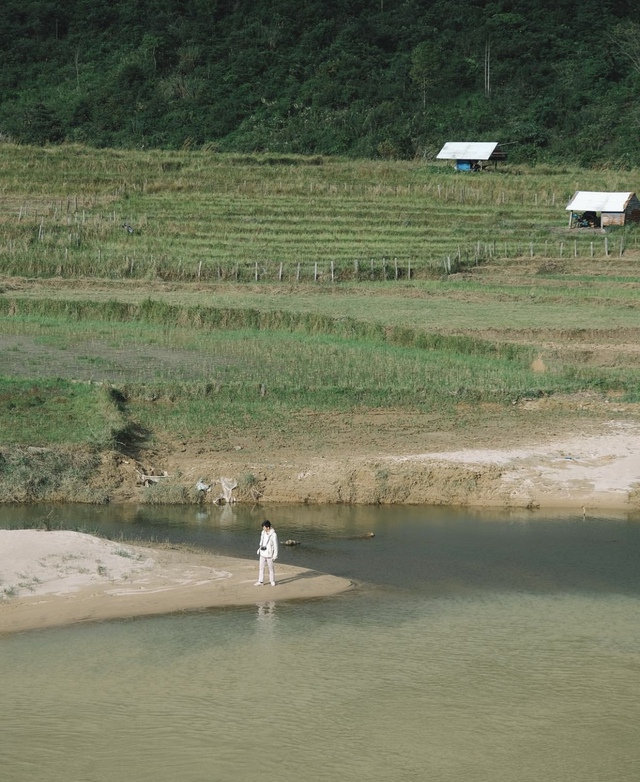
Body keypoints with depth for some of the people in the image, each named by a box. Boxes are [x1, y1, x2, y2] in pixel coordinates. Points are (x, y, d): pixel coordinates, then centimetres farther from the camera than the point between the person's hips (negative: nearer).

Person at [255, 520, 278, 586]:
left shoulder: (273, 535, -17)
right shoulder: (263, 533, 2)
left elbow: (275, 546, -13)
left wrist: (275, 556, -13)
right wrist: (259, 550, 17)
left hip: (269, 554, -5)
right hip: (262, 553, 5)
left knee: (271, 568, 6)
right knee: (261, 568, 5)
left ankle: (272, 581, 20)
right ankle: (260, 581, 10)